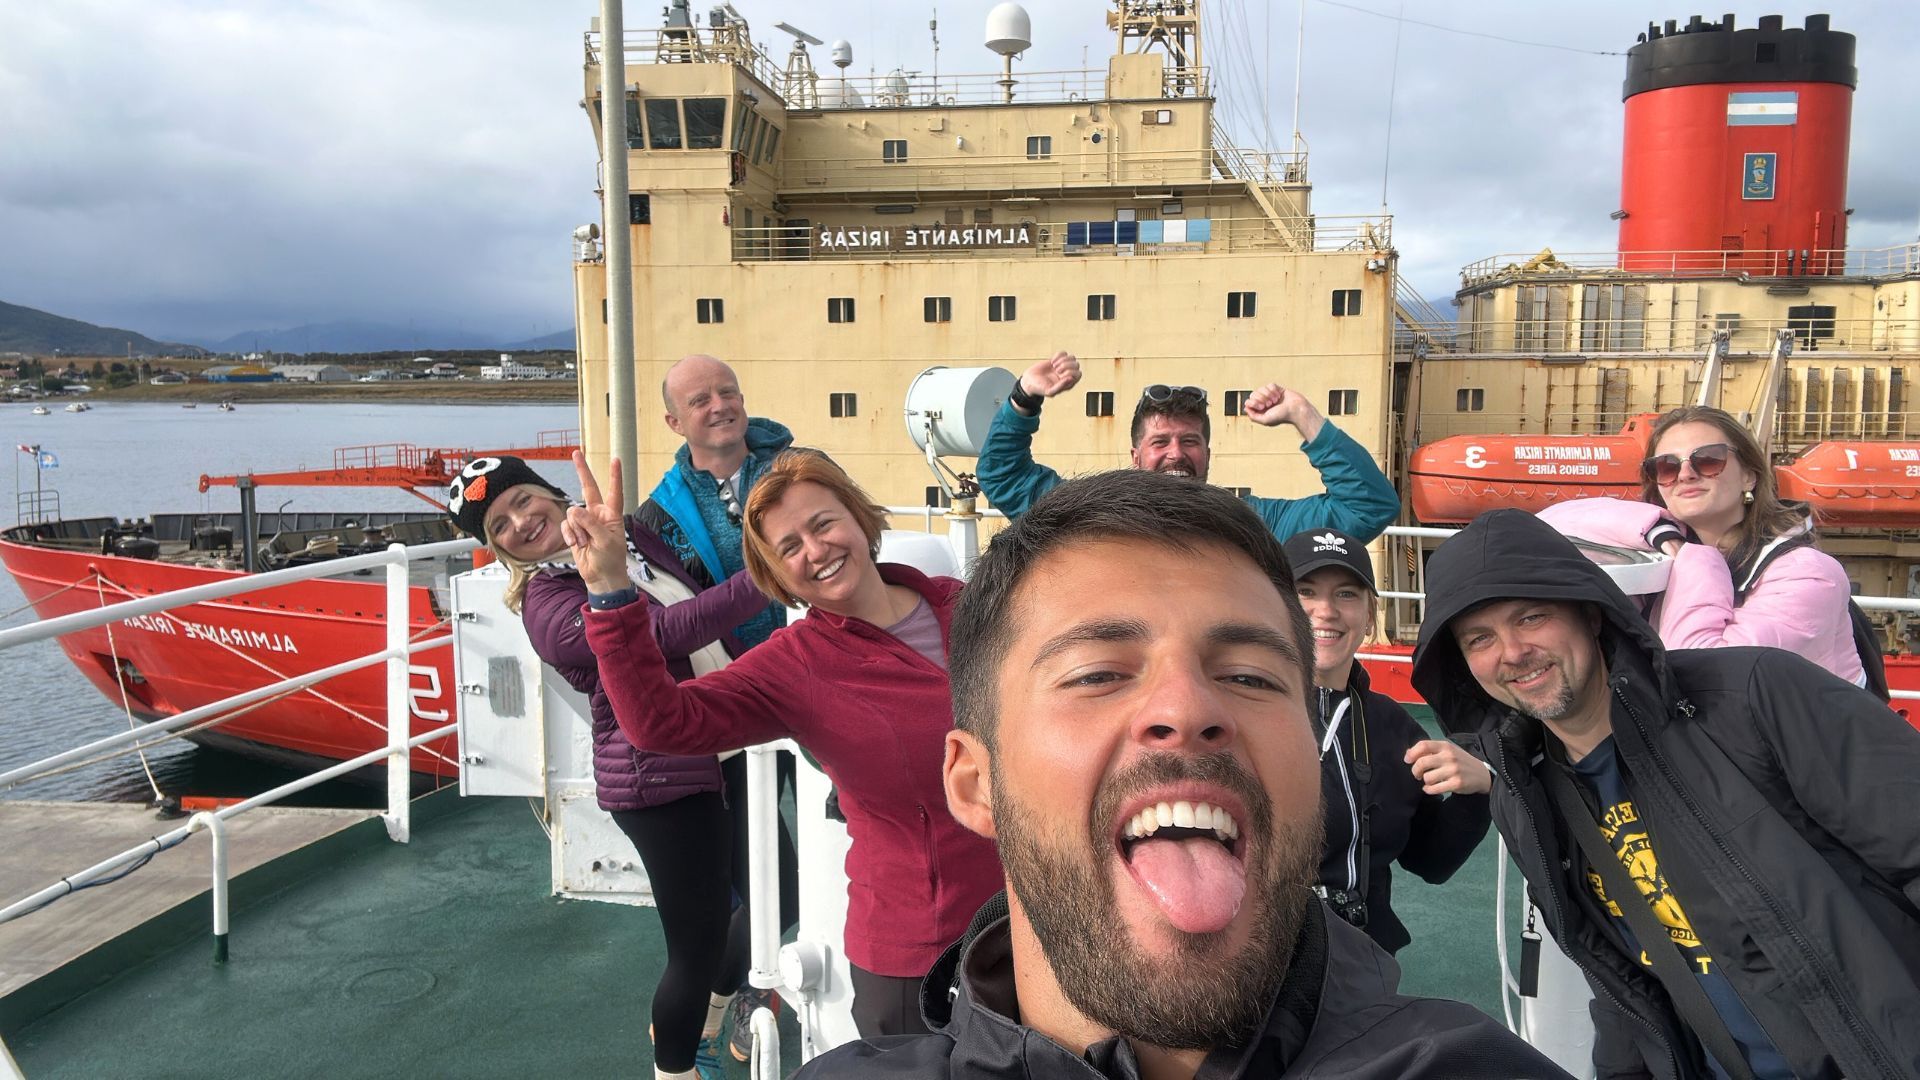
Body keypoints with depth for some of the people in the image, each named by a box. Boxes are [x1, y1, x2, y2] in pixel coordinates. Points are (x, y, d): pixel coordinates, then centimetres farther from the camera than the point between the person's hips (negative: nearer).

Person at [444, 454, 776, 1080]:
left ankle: (708, 1028, 43)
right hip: (662, 781, -7)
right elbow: (667, 632, -29)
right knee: (699, 945, 0)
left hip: (731, 753, 8)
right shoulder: (546, 607, -15)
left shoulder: (627, 533, 7)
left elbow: (705, 600, 20)